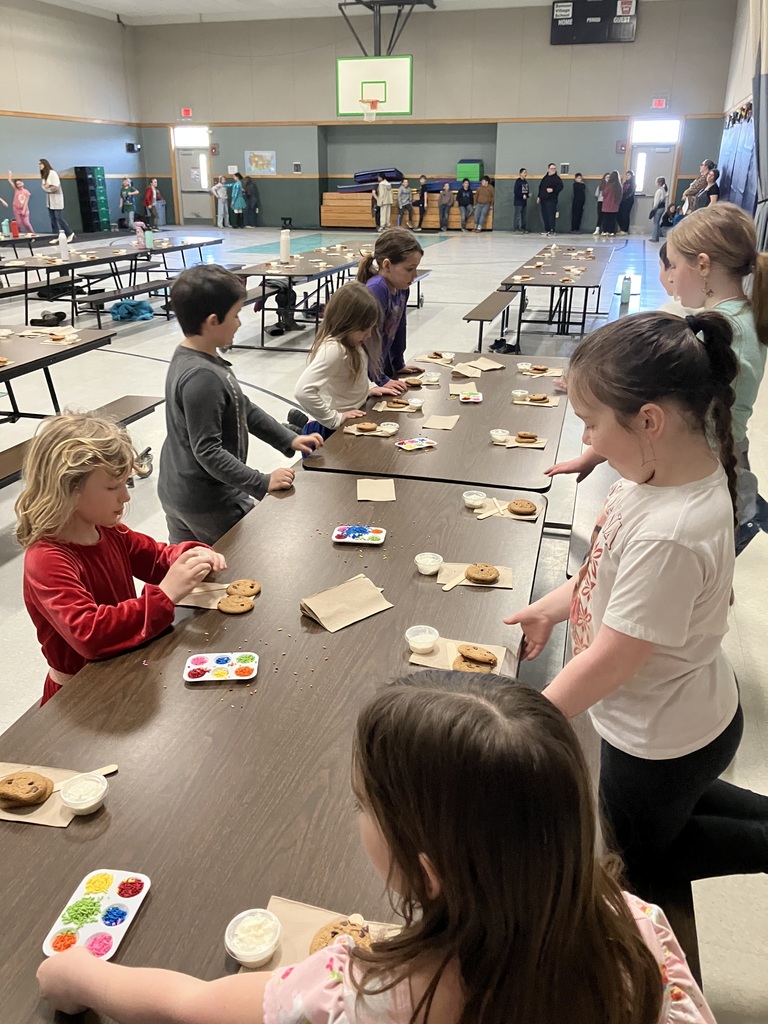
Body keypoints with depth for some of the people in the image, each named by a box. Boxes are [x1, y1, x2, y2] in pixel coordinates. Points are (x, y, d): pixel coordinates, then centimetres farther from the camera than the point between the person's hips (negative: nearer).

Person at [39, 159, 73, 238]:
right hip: (49, 200, 8)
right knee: (53, 219, 5)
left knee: (59, 218, -8)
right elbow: (44, 187, 11)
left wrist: (48, 188, -6)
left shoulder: (52, 173, -13)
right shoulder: (43, 175, 12)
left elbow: (56, 187, -19)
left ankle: (70, 233, 5)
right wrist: (46, 187, -11)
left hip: (56, 199, -8)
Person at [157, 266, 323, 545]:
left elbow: (244, 409, 12)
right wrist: (262, 483, -21)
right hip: (209, 504, -9)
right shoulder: (202, 378, -27)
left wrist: (288, 439, 11)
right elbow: (208, 451, -26)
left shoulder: (188, 359, 4)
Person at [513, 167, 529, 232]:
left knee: (525, 216, 10)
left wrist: (528, 195, -1)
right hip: (518, 201, -8)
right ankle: (517, 229, -3)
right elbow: (516, 192, -17)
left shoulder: (526, 182, 13)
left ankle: (524, 228, 17)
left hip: (524, 201, 8)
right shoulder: (518, 181, -10)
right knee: (518, 216, -7)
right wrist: (522, 196, -21)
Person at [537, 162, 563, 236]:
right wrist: (539, 197, 19)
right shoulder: (545, 178, 16)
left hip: (551, 200, -7)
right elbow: (540, 187, 22)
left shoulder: (557, 178, -3)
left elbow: (560, 187, -11)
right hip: (543, 199, 7)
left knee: (551, 215, -11)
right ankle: (547, 229, 18)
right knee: (544, 215, 9)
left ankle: (552, 230, -8)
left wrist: (553, 190, -23)